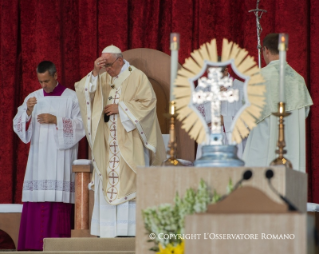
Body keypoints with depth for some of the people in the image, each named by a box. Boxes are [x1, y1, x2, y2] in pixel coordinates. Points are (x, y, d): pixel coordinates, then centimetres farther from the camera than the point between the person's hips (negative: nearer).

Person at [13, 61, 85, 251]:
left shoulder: (72, 98, 3)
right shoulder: (33, 98, 13)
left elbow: (81, 126, -4)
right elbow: (18, 126, 8)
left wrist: (56, 120, -13)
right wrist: (28, 111, -11)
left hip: (61, 159, -3)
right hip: (38, 159, 3)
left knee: (59, 204, -9)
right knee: (36, 202, -4)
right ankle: (34, 244, -4)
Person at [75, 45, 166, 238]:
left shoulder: (137, 77, -3)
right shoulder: (102, 79, 12)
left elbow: (149, 101, -10)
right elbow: (83, 91, 1)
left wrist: (120, 108, -13)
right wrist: (95, 72, -13)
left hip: (129, 142, -5)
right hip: (107, 143, 5)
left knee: (130, 183, -8)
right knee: (107, 184, 1)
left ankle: (132, 227, -7)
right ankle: (108, 229, 3)